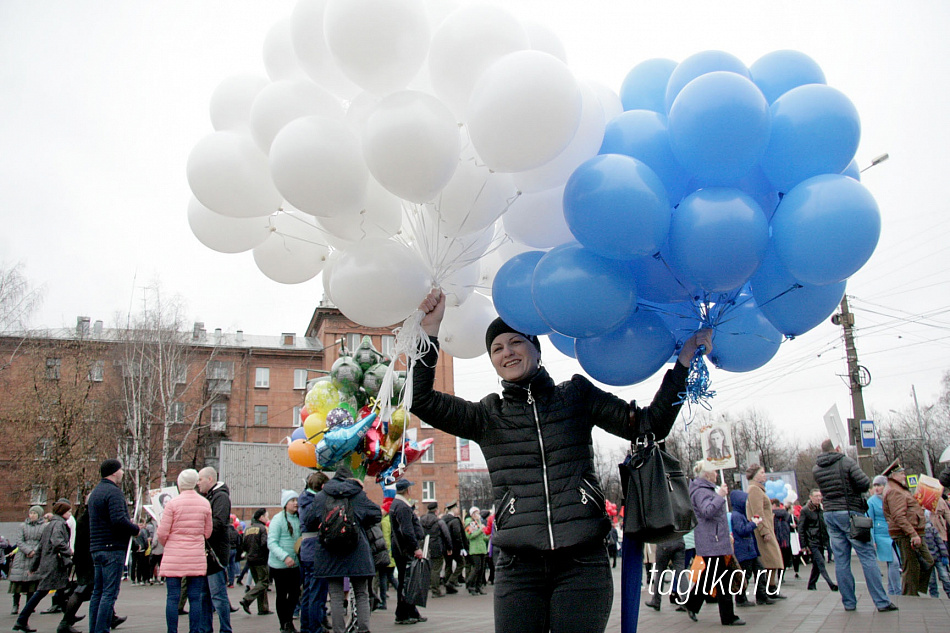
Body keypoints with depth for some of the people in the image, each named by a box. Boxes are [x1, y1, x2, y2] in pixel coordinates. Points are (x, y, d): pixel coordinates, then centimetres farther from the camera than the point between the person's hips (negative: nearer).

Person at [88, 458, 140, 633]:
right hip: (113, 548, -10)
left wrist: (131, 527, 16)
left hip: (97, 548, 10)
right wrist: (136, 529, -8)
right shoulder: (113, 492, -13)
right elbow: (119, 520, -24)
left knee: (98, 591, 13)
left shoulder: (95, 491, 19)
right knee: (110, 593, -7)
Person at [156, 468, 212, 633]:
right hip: (197, 557, 2)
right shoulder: (205, 503, 3)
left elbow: (162, 533, -5)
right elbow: (208, 532, 7)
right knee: (195, 598, 6)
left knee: (172, 597, 4)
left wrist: (166, 544, 15)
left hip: (174, 557, -2)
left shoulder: (173, 503, -7)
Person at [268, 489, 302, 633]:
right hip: (279, 565, -5)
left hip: (295, 564, 5)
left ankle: (289, 621, 27)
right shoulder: (278, 519, -11)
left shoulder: (299, 519, 5)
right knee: (282, 595, 7)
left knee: (295, 593, 7)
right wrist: (285, 557, -27)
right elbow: (271, 543, -16)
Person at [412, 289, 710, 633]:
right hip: (518, 565, 1)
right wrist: (430, 332, -5)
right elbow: (422, 401, 1)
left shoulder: (576, 395, 11)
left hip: (582, 562, 0)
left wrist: (683, 361, 1)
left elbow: (649, 425, 7)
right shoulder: (487, 415, 11)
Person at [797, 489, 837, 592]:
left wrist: (826, 542, 13)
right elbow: (801, 529, -7)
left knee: (817, 565, 8)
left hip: (821, 542, 6)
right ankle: (831, 585, -15)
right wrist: (803, 545, -10)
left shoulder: (821, 510, 12)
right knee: (820, 563, -13)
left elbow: (825, 527, 20)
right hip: (812, 542, -6)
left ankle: (811, 585, 18)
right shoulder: (805, 510, -6)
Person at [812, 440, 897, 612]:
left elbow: (824, 488, 12)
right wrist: (855, 489, 6)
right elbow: (865, 483, -13)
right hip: (849, 513, -5)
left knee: (841, 560, 7)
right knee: (868, 556, 0)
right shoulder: (846, 462, -7)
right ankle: (881, 601, -1)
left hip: (829, 514, 5)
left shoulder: (816, 469, 7)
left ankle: (849, 602, 9)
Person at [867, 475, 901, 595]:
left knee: (894, 563, 2)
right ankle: (897, 593, -5)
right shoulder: (871, 501, -1)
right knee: (894, 562, -12)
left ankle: (891, 592, 15)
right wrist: (872, 540, -8)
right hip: (882, 536, -4)